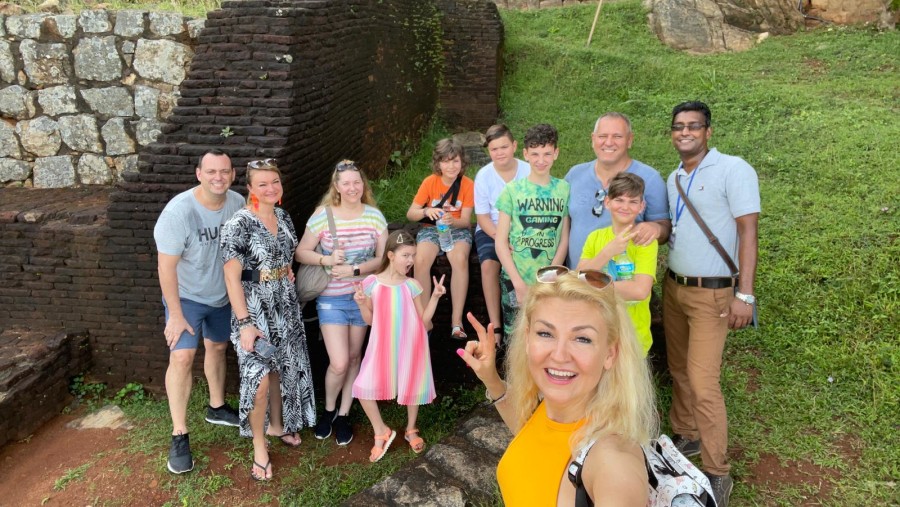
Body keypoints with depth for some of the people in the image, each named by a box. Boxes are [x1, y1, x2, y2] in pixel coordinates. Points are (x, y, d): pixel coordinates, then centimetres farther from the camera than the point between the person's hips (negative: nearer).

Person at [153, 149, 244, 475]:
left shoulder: (238, 204, -15)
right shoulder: (178, 211, -28)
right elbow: (166, 267, -23)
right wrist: (176, 315, -21)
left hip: (222, 294, 5)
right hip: (186, 296, -5)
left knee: (217, 347, 20)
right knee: (182, 356, -15)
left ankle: (216, 408, 41)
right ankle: (179, 436, -4)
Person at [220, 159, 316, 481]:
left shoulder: (283, 217, 4)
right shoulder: (238, 225, -17)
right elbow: (232, 277, -19)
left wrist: (287, 278, 12)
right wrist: (245, 323, -22)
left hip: (285, 305, 7)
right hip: (254, 307, -6)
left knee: (281, 368, 17)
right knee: (259, 378, -10)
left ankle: (277, 425, 38)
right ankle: (259, 446, 8)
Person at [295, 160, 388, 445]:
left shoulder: (374, 216, -3)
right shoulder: (323, 215, -9)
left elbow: (383, 258, -3)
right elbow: (301, 252, -4)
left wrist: (354, 270, -18)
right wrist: (327, 260, -22)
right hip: (331, 299, -3)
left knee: (354, 357, 12)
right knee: (339, 363, -8)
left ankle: (344, 415, 30)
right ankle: (329, 410, 22)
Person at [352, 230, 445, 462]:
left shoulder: (412, 285, -6)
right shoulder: (372, 283, -6)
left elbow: (424, 321, -3)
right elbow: (370, 320, 2)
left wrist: (435, 297, -11)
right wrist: (361, 303, -14)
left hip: (410, 346, 0)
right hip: (383, 346, 0)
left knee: (413, 386, 11)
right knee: (364, 387, -9)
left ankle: (411, 429, 38)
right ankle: (382, 431, 14)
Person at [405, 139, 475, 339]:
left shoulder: (468, 184, -8)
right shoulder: (430, 182, -8)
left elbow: (466, 220, -11)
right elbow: (410, 214, -10)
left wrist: (453, 221, -34)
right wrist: (426, 212, -32)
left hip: (458, 229, 0)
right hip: (431, 229, 1)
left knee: (460, 259, -33)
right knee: (420, 260, -30)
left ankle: (457, 320, -26)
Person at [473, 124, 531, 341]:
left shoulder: (528, 172, -7)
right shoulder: (483, 175, -6)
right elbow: (482, 217, -3)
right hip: (491, 230, 1)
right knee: (489, 264, -28)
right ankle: (495, 325, -19)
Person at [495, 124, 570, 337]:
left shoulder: (564, 189, 2)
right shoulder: (513, 190, -3)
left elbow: (564, 240, 2)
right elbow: (501, 242, -3)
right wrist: (519, 284, -8)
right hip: (515, 281, -1)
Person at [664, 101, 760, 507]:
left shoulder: (733, 170, -12)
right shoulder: (673, 178, 9)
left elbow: (748, 232, -15)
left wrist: (744, 294, -20)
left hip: (712, 293, -7)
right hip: (673, 288, 7)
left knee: (703, 381, -9)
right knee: (679, 370, 14)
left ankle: (717, 473, 5)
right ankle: (685, 436, 31)